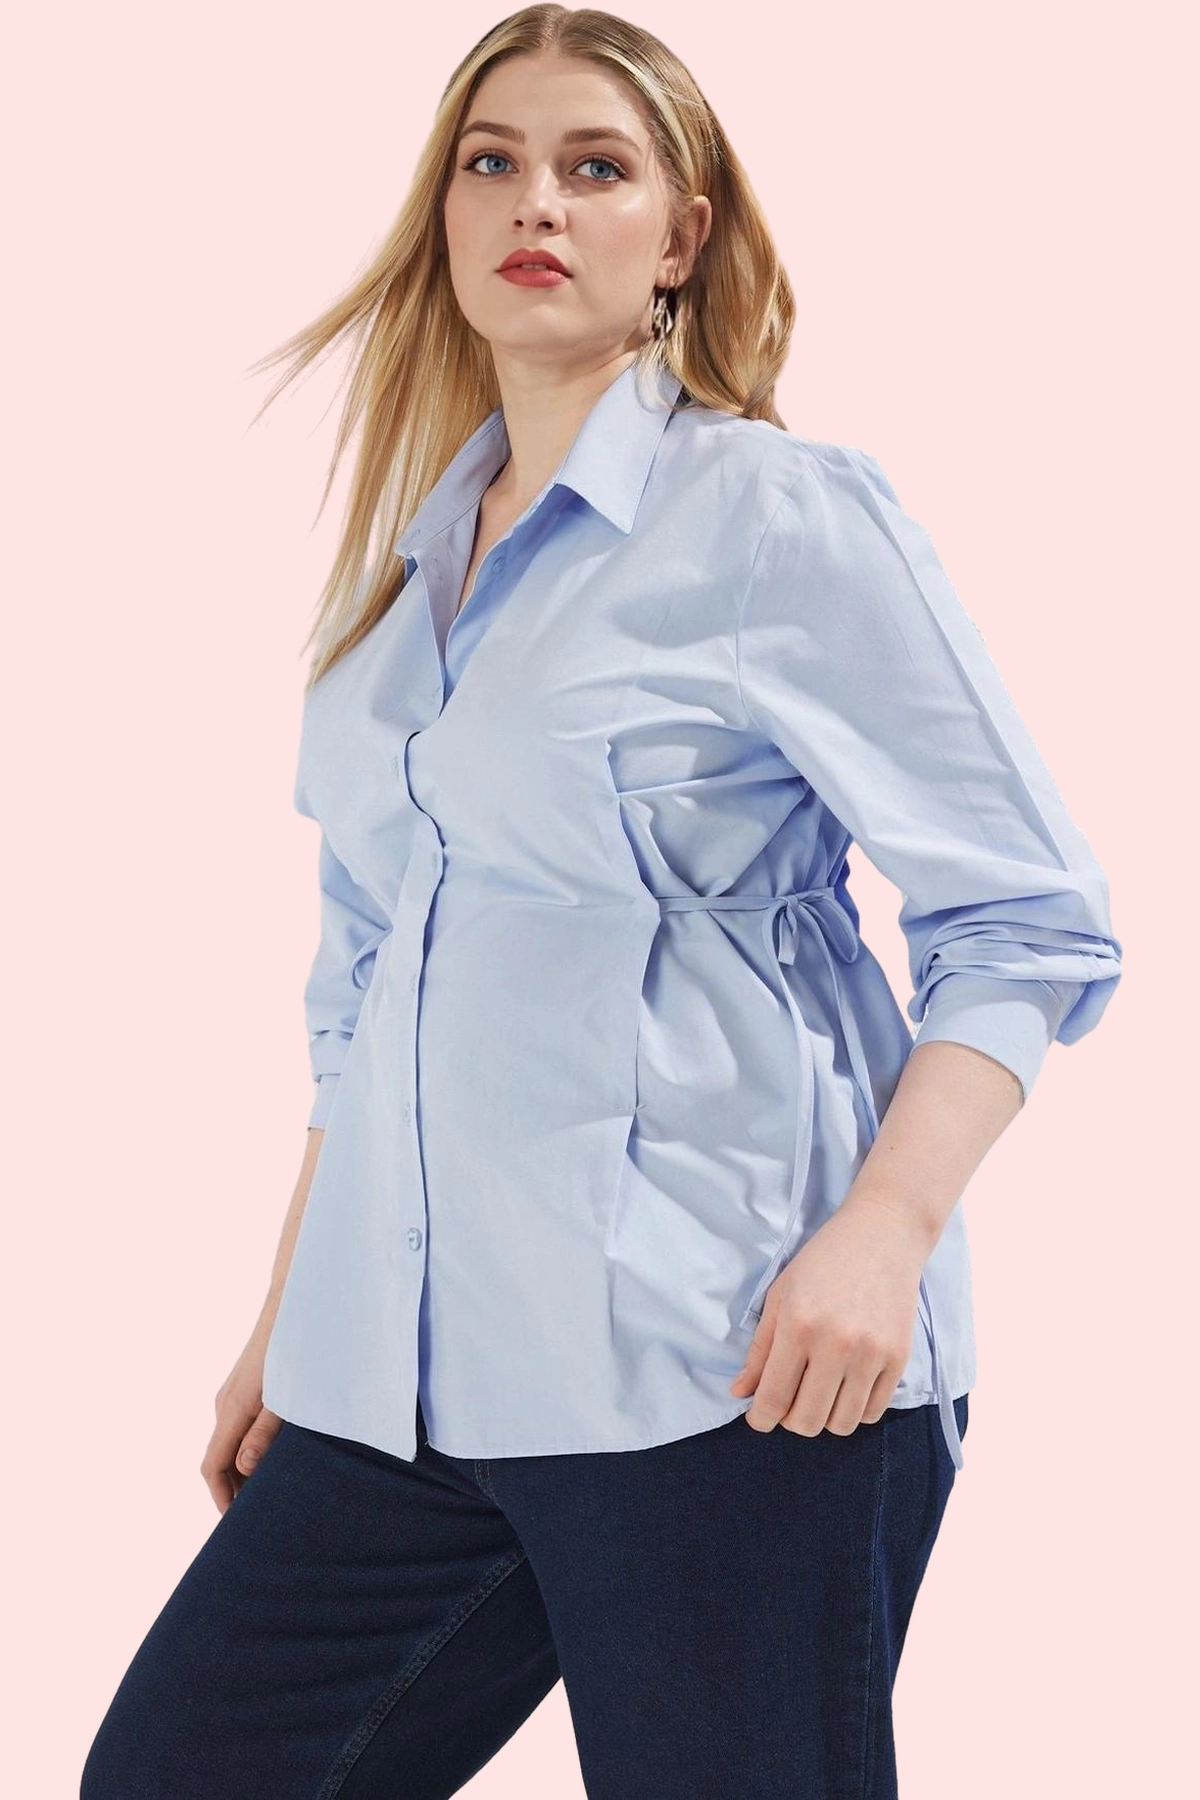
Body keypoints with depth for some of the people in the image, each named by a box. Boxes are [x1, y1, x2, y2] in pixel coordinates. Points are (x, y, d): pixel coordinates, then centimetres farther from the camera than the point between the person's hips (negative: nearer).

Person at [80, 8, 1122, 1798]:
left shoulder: (779, 513, -3)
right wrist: (290, 1316, 23)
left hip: (720, 1370, -6)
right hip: (410, 1382, 6)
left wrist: (884, 1229, -19)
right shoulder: (406, 572, 17)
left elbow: (1033, 918, -6)